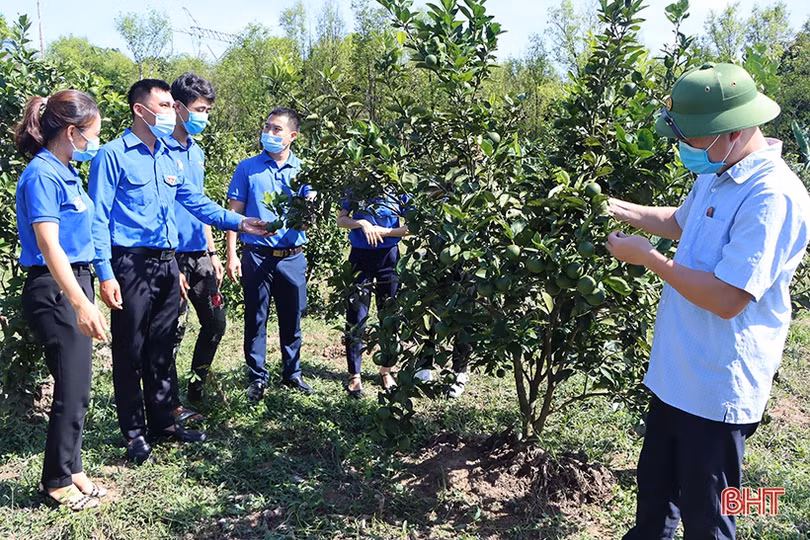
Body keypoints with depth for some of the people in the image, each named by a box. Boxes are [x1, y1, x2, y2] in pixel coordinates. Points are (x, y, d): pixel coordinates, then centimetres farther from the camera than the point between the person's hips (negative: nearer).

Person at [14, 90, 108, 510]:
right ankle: (58, 481, 17)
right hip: (54, 291, -9)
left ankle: (69, 468, 27)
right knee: (72, 390, 0)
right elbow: (48, 245, -24)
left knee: (76, 386, 14)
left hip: (75, 285, 9)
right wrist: (81, 304, -32)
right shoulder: (42, 175, -16)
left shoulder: (65, 172, 12)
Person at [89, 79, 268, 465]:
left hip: (166, 264, 6)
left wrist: (239, 223, 5)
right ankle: (134, 431, 17)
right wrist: (106, 275, -16)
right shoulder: (113, 155, -6)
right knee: (130, 351, 4)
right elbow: (98, 219, -10)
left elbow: (197, 204, 16)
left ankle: (163, 421, 27)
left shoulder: (169, 159, 13)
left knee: (162, 348, 14)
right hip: (131, 264, -6)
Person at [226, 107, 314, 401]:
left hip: (292, 256, 2)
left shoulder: (303, 170, 6)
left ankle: (292, 373, 27)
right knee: (256, 319, 5)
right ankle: (258, 377, 19)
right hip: (257, 255, -1)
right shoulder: (247, 168, 2)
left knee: (292, 319, 11)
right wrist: (232, 254, -6)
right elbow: (234, 213, 1)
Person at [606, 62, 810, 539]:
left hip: (717, 389, -9)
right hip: (677, 374, 9)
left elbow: (728, 298, -29)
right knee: (655, 490, 26)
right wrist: (619, 209, 11)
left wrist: (648, 257, -19)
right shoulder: (717, 174, 5)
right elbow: (681, 222, 25)